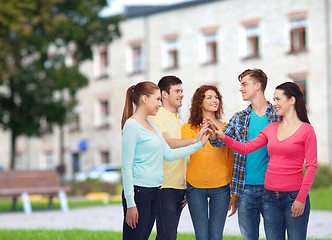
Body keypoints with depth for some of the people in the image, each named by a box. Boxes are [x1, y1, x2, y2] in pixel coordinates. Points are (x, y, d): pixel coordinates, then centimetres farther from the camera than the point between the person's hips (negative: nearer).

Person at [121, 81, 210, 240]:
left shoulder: (152, 126, 17)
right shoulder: (132, 125, -11)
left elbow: (169, 154, 15)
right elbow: (126, 166, -14)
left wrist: (200, 144, 13)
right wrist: (130, 203, -18)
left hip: (154, 191, 9)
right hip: (138, 191, -9)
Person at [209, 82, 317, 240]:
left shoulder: (306, 130, -5)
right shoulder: (271, 128, 11)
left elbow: (311, 166, -7)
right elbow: (246, 148, 8)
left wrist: (301, 198, -12)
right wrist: (223, 137, -5)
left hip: (293, 197, -5)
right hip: (270, 196, 5)